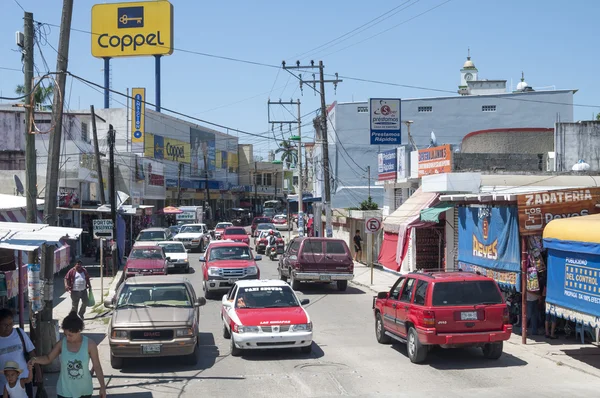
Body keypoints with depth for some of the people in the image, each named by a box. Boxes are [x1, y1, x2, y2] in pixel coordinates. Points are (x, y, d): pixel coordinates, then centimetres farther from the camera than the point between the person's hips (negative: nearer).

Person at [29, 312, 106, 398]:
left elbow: (97, 366, -7)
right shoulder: (62, 343, -11)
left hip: (84, 391, -1)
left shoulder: (90, 344, -15)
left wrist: (103, 387, -7)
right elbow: (48, 358, 2)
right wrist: (35, 359, -19)